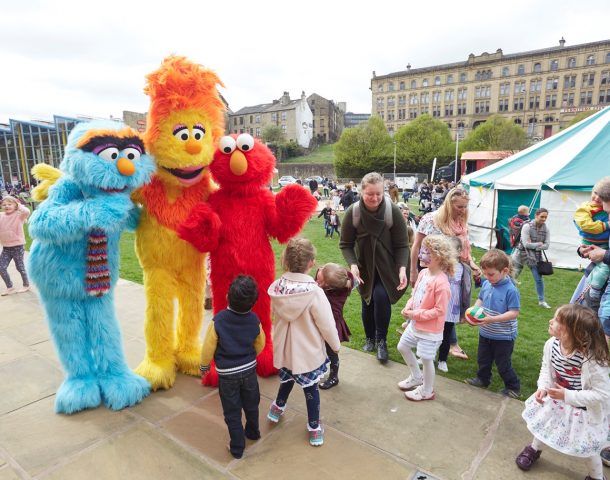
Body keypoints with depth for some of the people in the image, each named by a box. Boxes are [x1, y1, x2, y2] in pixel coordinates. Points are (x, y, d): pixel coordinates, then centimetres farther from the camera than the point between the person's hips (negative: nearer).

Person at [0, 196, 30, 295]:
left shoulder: (19, 215, -10)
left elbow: (27, 212, -30)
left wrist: (19, 205, -14)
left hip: (18, 246, -5)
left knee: (20, 267, 9)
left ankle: (26, 285, 28)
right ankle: (10, 287, 19)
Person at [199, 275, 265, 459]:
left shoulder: (218, 321, -24)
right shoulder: (254, 320, -14)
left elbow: (208, 348, -12)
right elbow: (260, 345, 3)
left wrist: (204, 365, 8)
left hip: (227, 374, -3)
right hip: (249, 369, 3)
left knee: (232, 412, 14)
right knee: (251, 404, 25)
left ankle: (237, 447, 26)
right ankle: (253, 432, 46)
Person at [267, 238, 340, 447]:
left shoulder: (276, 287, -15)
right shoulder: (315, 292, -29)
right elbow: (327, 325, -18)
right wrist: (336, 345, 0)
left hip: (283, 348, 4)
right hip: (308, 351, -4)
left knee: (287, 378, 31)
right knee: (311, 388, 17)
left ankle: (278, 408, 54)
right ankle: (314, 428, 34)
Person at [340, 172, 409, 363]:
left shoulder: (393, 211, -21)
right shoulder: (353, 212, -18)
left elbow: (402, 245, -15)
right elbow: (345, 244, -10)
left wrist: (402, 268, -28)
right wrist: (352, 264, -25)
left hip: (387, 266, -1)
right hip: (365, 266, 2)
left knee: (381, 296, -18)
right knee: (367, 301, 9)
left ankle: (381, 340, 4)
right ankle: (370, 338, 35)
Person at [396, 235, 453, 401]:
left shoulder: (441, 283, -28)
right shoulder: (423, 273, -2)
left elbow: (439, 310, -25)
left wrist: (416, 314, -22)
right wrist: (408, 307, -7)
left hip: (430, 330, -9)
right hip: (415, 324, 9)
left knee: (426, 359, 8)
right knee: (402, 347, 21)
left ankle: (427, 391, 33)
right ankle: (416, 377, 43)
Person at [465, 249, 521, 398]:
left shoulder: (511, 290, -24)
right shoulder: (486, 284, -6)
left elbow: (514, 313, -24)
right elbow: (480, 299, 9)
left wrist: (493, 319, -32)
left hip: (503, 336, -6)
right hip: (485, 332, 6)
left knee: (503, 364, 10)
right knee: (483, 359, 23)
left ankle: (513, 387, 32)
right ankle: (483, 379, 45)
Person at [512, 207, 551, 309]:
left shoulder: (546, 229, -4)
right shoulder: (527, 226, -17)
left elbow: (546, 245, -8)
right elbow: (526, 244, -23)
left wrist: (533, 246, -17)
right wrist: (538, 244, -12)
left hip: (535, 257, 3)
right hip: (521, 255, -3)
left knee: (539, 279, 3)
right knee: (513, 276, 9)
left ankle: (541, 301, 18)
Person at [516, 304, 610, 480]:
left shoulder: (591, 360, -38)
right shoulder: (551, 344, -21)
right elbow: (546, 368, -4)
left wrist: (567, 396, -34)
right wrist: (543, 387, -20)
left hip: (583, 410, -5)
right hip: (559, 398, 5)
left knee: (587, 448, 17)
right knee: (544, 426, 25)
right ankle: (535, 449, 56)